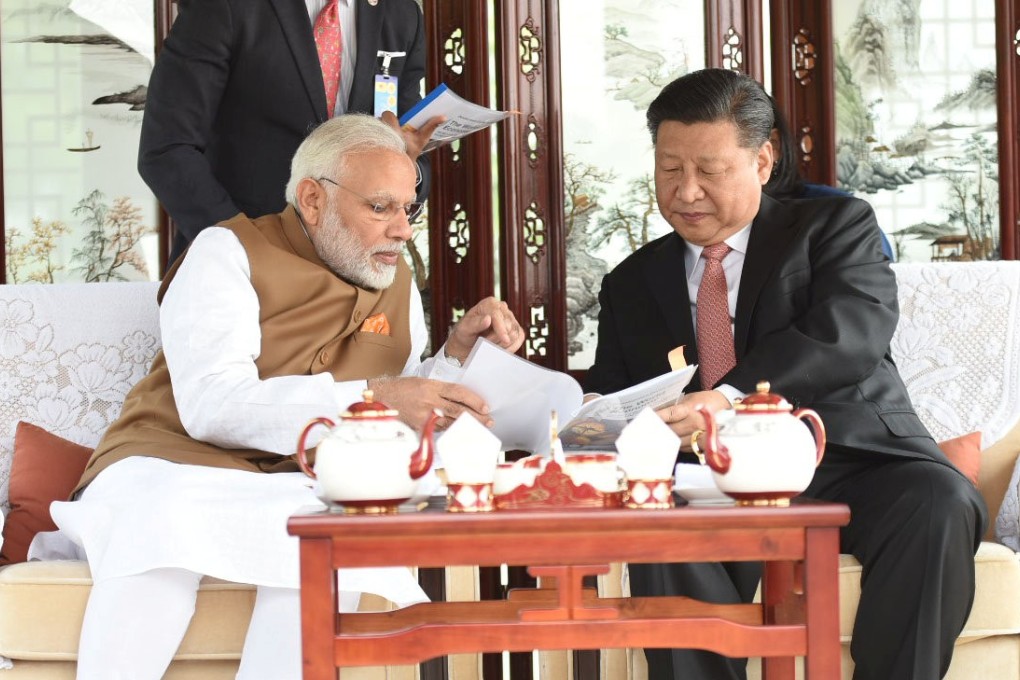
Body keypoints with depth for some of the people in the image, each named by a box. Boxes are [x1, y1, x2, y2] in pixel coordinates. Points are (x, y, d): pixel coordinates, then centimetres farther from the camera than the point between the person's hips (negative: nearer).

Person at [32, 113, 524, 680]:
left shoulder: (396, 282, 17)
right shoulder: (230, 252, -1)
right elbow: (213, 405, -18)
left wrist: (459, 348, 0)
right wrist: (371, 395, -27)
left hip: (302, 491, 4)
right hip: (173, 467, -3)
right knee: (164, 517, -39)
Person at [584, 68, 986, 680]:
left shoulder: (836, 226, 10)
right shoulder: (631, 286, 22)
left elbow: (853, 332, -10)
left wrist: (733, 397, -27)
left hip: (853, 460, -1)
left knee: (938, 504, -33)